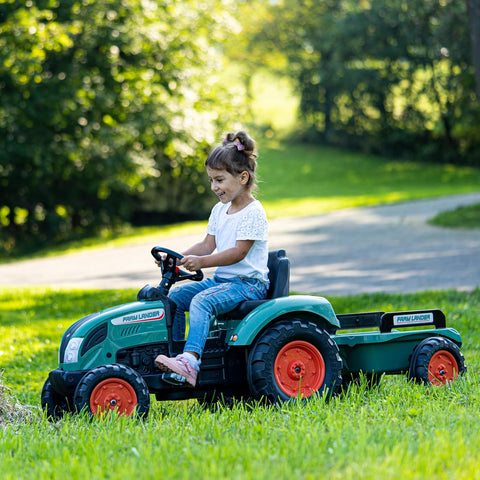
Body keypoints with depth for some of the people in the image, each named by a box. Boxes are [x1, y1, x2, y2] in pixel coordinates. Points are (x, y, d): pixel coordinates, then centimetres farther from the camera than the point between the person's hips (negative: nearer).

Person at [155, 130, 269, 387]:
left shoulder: (253, 213, -14)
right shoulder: (220, 210, 14)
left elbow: (239, 252, -21)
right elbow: (208, 244, 14)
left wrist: (201, 262, -29)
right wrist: (179, 258, -3)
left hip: (248, 283, -10)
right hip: (221, 279, 10)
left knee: (201, 301, -31)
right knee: (175, 296, -2)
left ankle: (190, 361, -45)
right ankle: (175, 352, 1)